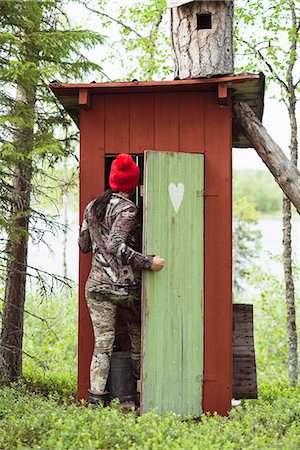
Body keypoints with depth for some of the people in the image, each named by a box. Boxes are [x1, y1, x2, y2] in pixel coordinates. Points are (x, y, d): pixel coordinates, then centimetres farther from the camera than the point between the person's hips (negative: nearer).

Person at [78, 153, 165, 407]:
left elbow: (84, 245, 17)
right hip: (126, 285, -5)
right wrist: (148, 262, -25)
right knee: (138, 332, 19)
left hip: (97, 285, 5)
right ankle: (140, 378, 29)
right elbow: (116, 245, -24)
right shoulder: (127, 209, -11)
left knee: (103, 343, 3)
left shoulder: (92, 207, 9)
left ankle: (97, 398, -3)